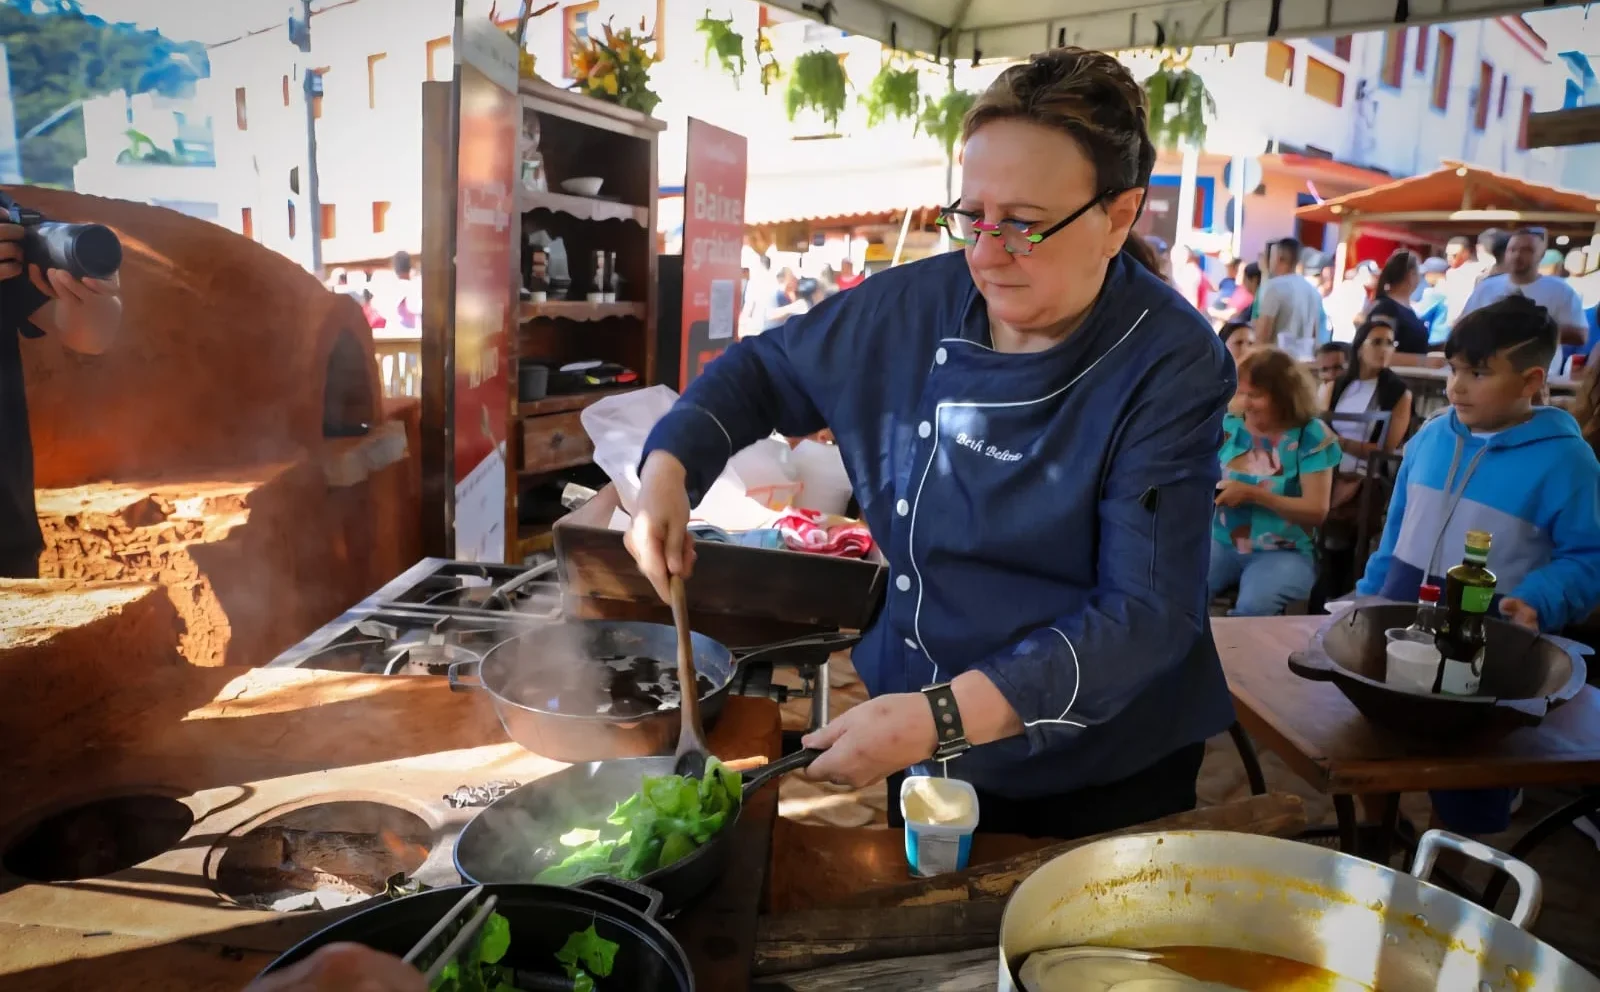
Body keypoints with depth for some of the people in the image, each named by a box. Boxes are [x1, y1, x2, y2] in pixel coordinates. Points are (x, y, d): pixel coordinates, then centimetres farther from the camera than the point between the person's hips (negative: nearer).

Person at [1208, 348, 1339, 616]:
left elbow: (1317, 510, -9)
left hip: (1284, 552, -3)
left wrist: (1252, 494, -19)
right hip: (1221, 544, 3)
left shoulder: (1310, 435, -5)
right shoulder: (1230, 425, 4)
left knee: (1252, 607, -33)